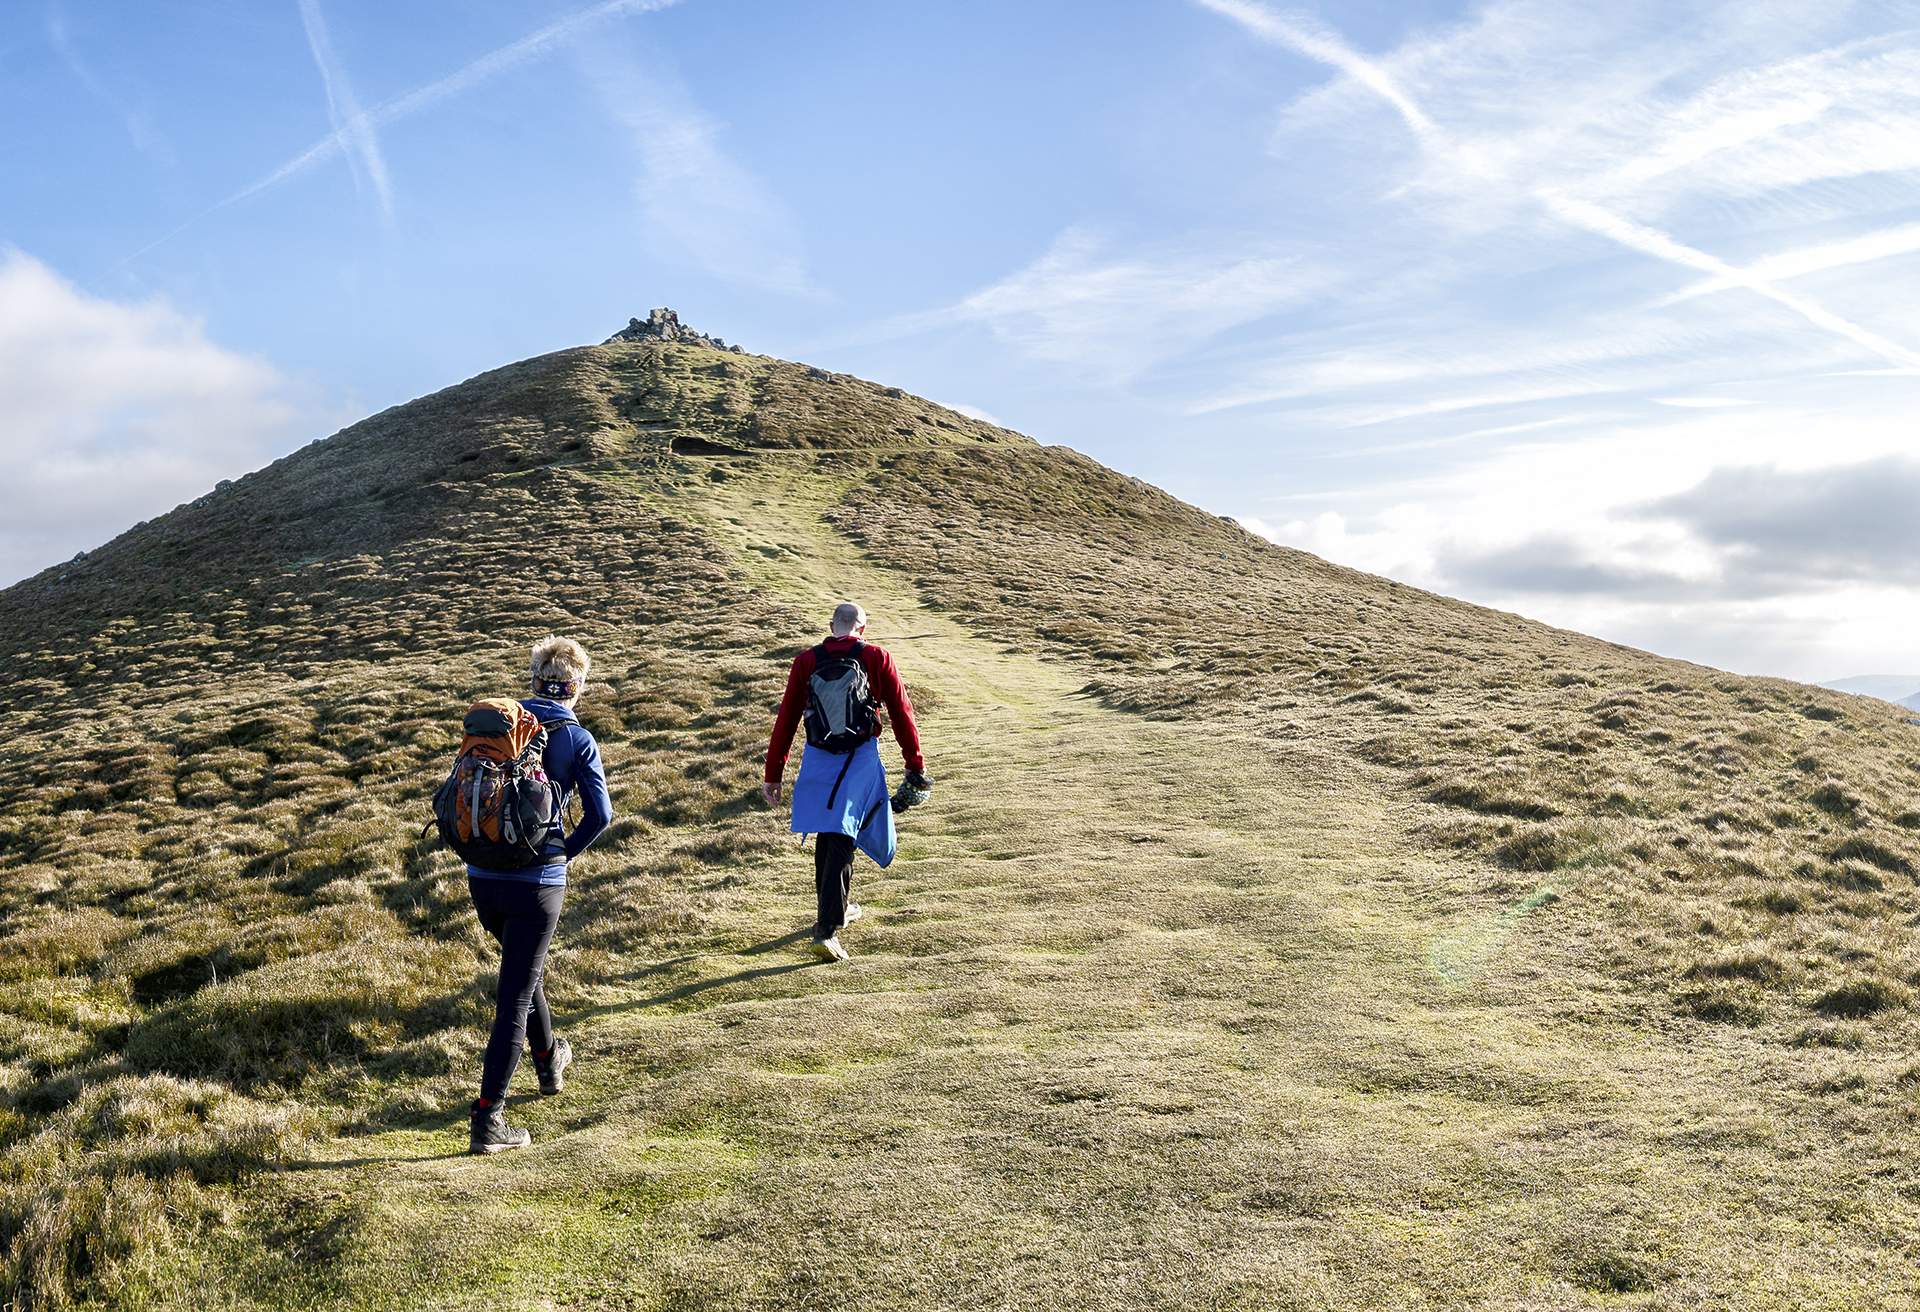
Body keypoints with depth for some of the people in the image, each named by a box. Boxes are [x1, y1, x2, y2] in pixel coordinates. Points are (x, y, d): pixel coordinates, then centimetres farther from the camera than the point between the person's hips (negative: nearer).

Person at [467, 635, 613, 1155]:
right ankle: (488, 1120, -1)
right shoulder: (578, 740, -5)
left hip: (483, 877, 5)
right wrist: (565, 853, 4)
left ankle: (549, 1061, 47)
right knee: (515, 997, 0)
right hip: (537, 883, -5)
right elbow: (599, 815, -10)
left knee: (523, 969, 28)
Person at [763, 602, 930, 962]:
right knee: (841, 840, -2)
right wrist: (915, 766, 7)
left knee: (828, 836, 21)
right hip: (860, 761, -3)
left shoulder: (805, 662, 3)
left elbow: (786, 720, 4)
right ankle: (826, 930, -11)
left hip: (818, 760, 3)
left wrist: (773, 775, 9)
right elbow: (901, 713, 0)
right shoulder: (876, 658, -1)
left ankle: (837, 909, 38)